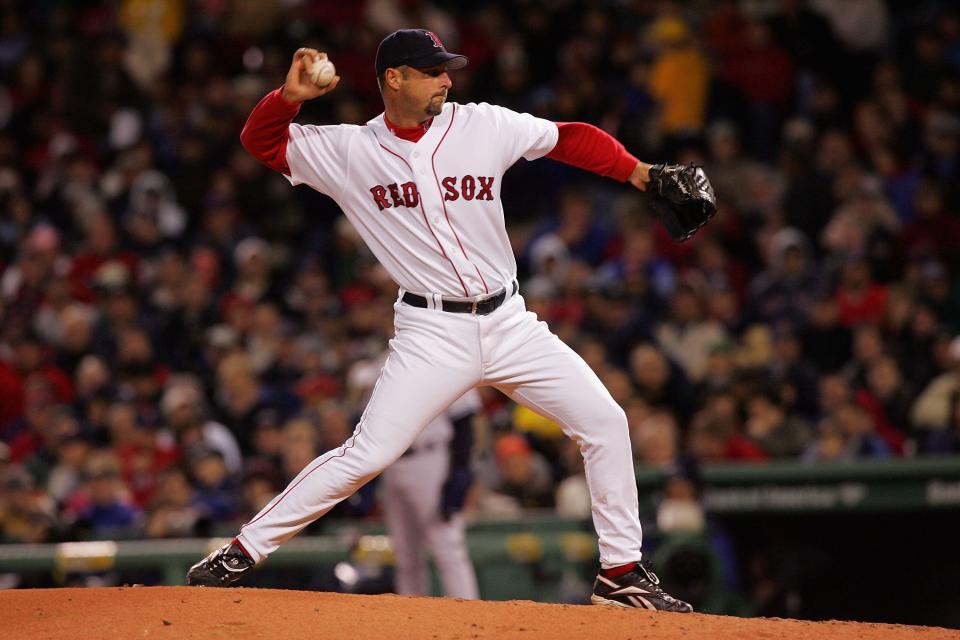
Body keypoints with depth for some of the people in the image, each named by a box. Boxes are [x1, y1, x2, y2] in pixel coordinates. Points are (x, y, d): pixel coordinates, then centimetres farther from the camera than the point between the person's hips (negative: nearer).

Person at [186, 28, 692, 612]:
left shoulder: (483, 126, 2)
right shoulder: (349, 152, -2)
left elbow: (570, 139, 7)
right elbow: (262, 141, 1)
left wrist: (638, 172, -5)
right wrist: (290, 97, -18)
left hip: (509, 321, 3)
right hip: (432, 334, -3)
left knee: (605, 422, -3)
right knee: (368, 454, -13)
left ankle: (622, 573, 9)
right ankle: (244, 551, -1)